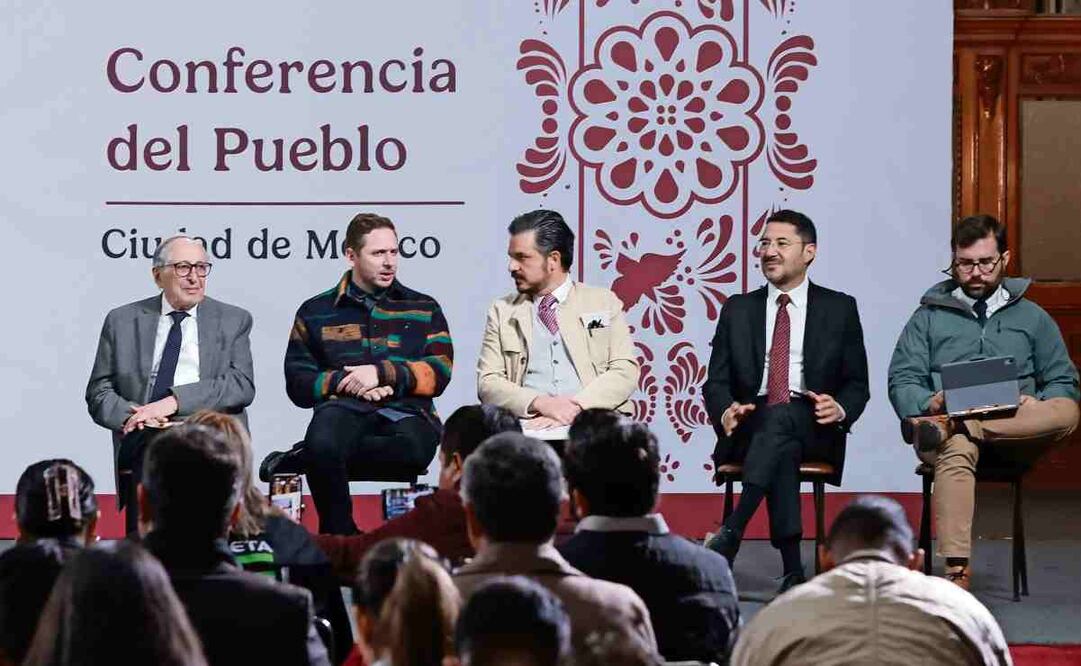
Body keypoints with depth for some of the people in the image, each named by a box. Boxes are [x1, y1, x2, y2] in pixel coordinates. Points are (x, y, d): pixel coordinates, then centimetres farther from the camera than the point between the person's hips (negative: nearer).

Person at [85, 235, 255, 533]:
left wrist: (176, 400, -12)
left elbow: (243, 386, 0)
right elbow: (99, 393, 13)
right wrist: (130, 415, -10)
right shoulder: (122, 321, 15)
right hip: (144, 435, 0)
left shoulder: (233, 321, 14)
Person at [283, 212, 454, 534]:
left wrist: (382, 373, -6)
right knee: (322, 444, -39)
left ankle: (309, 456, -21)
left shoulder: (424, 309, 20)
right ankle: (339, 535, -17)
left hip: (405, 411, 1)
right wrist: (346, 382, -6)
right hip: (343, 408, 0)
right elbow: (298, 384, 12)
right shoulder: (316, 312, 19)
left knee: (415, 445, -39)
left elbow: (439, 371, 7)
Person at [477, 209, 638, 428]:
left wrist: (576, 408, -14)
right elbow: (488, 382, 7)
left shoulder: (604, 303, 13)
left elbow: (625, 371, 3)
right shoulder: (502, 311, 16)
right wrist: (541, 403, -12)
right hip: (530, 424, 0)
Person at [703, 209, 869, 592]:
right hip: (752, 426, 1)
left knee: (780, 418, -38)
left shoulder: (839, 309, 14)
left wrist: (840, 409, -13)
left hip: (813, 427, -1)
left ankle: (731, 532, -45)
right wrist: (726, 412, -13)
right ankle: (792, 567, -40)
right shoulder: (738, 310, 18)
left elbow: (857, 385, 12)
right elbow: (716, 382, 11)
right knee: (782, 449, -36)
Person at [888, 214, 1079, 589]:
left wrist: (1036, 407, -9)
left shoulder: (1032, 318, 20)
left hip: (1016, 433, 1)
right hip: (945, 417, -1)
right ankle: (957, 572, -49)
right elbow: (901, 382, 8)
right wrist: (930, 403, -15)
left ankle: (946, 428, -36)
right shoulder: (929, 316, 17)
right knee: (956, 452, -39)